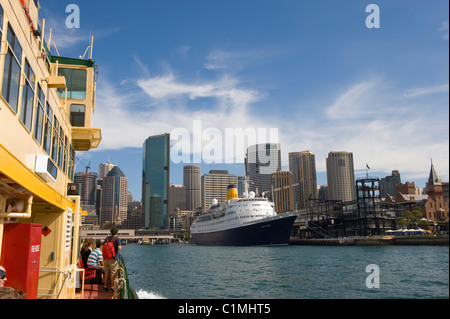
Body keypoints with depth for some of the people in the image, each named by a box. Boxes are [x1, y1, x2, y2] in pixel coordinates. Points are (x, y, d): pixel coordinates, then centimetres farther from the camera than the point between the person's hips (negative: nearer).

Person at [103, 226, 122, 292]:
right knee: (113, 273, 1)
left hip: (106, 258, 5)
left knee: (106, 273, 12)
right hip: (113, 258, -5)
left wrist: (103, 259, 16)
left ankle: (105, 286, 16)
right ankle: (111, 287, 2)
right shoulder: (117, 239, -7)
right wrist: (120, 246, 5)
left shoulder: (107, 238, 9)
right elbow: (119, 248, -20)